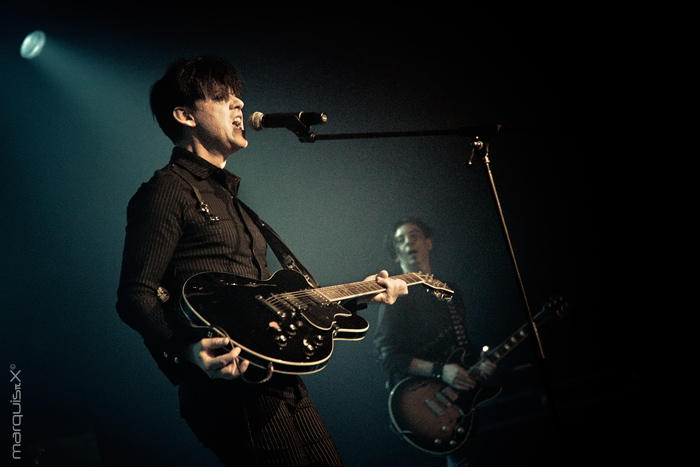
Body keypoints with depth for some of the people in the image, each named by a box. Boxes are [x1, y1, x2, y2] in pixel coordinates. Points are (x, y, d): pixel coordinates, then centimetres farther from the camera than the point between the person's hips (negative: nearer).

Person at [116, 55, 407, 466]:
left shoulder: (232, 200, 24)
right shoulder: (168, 190, -3)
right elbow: (136, 296, -12)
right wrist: (186, 350, -30)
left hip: (283, 383, 9)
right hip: (232, 388, -8)